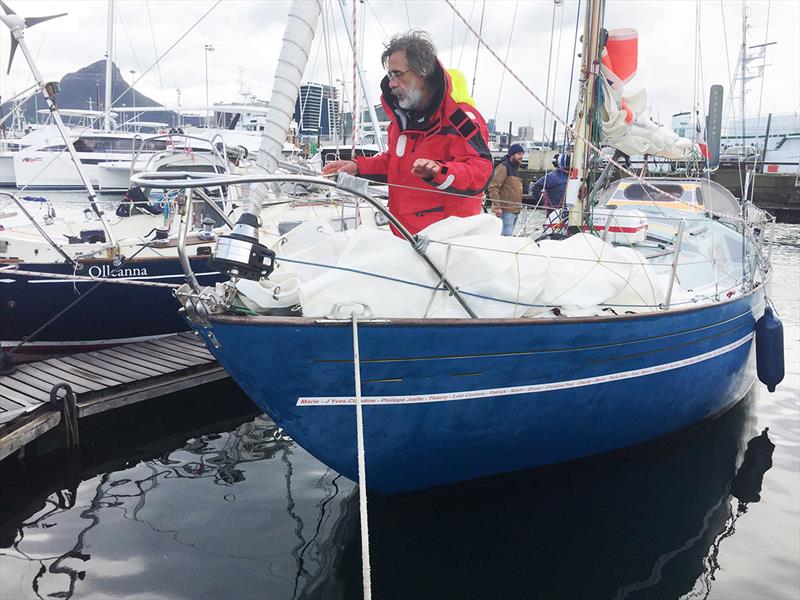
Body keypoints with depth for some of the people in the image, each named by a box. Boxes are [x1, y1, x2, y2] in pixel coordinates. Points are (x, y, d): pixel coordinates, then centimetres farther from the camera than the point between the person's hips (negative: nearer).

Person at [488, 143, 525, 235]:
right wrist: (497, 207, -21)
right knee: (506, 236, -14)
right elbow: (493, 188, -17)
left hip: (515, 211, 10)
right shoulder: (503, 167, -9)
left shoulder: (515, 168, 20)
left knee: (509, 235, 12)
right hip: (506, 210, -10)